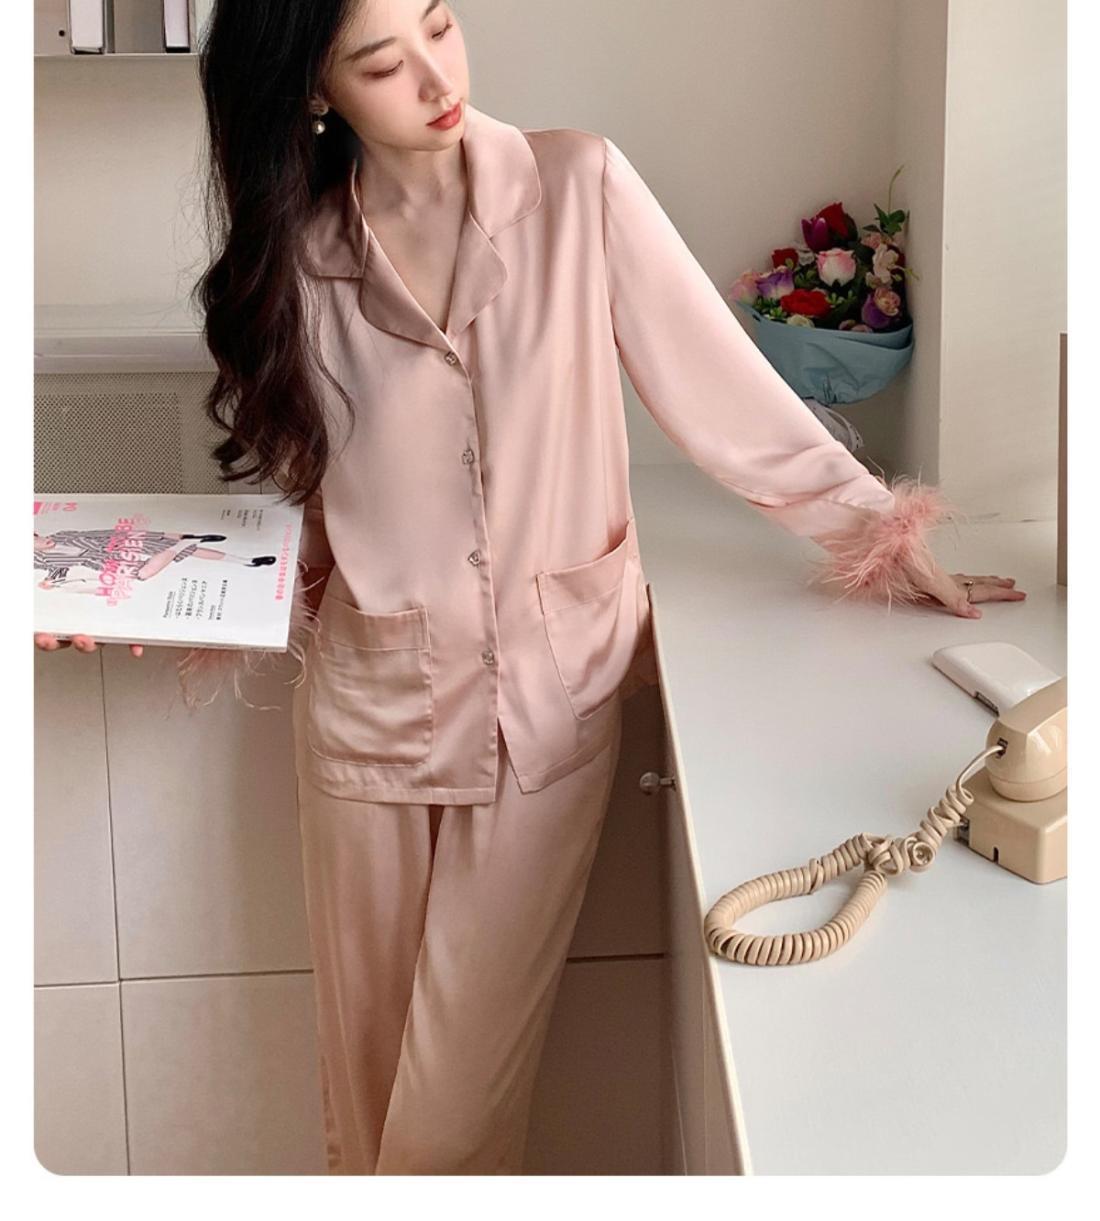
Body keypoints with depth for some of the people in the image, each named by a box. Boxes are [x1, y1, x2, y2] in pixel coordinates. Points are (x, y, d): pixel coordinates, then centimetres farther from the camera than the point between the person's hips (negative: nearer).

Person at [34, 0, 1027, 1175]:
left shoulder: (579, 186, -8)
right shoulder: (296, 249, -1)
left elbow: (720, 382, -7)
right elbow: (285, 478, 5)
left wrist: (881, 529, -9)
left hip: (549, 689, -2)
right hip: (369, 693, 2)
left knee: (465, 1069, 1)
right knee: (365, 1044, 16)